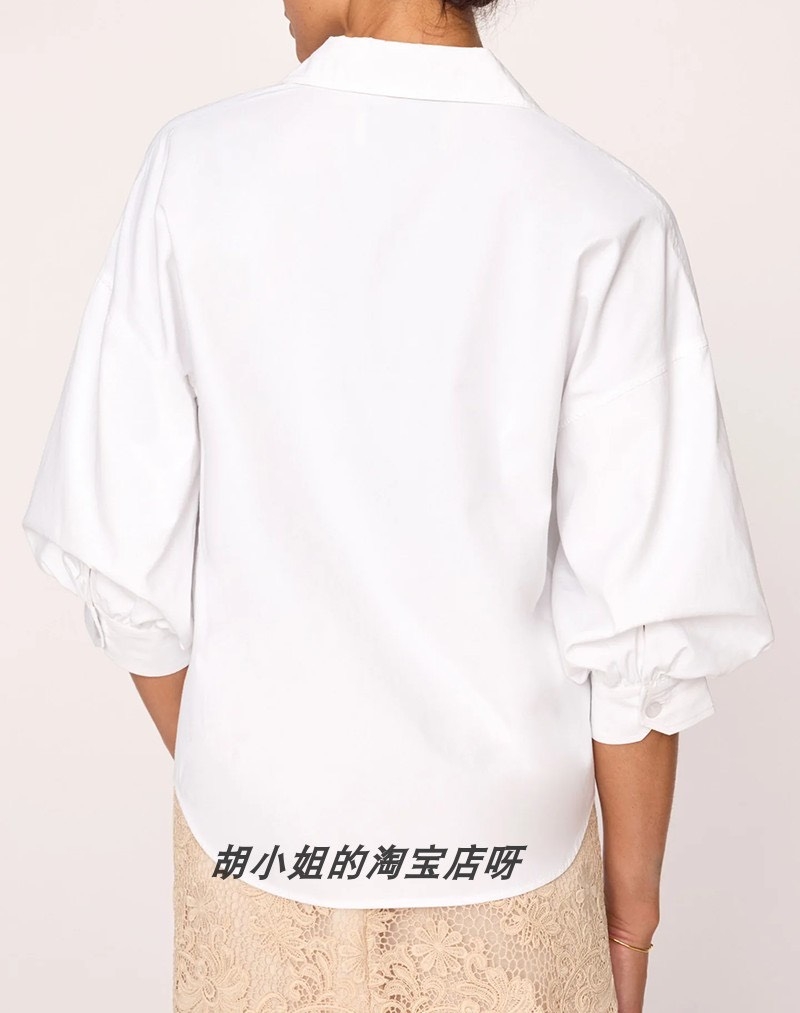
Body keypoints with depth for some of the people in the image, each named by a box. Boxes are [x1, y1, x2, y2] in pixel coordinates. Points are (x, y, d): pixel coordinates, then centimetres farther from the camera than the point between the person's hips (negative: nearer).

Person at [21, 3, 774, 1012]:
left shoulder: (193, 169, -12)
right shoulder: (607, 218, -15)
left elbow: (121, 557, -8)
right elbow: (645, 624, -15)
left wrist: (207, 768, 9)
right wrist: (634, 893, 2)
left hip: (250, 827, 1)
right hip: (502, 850, -1)